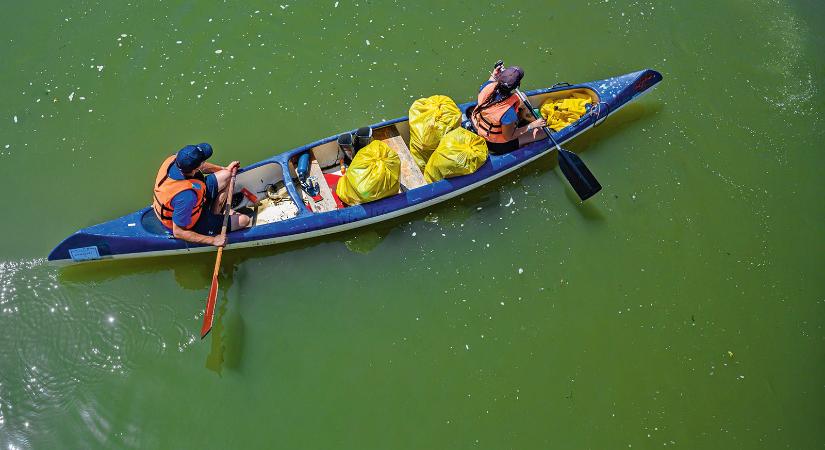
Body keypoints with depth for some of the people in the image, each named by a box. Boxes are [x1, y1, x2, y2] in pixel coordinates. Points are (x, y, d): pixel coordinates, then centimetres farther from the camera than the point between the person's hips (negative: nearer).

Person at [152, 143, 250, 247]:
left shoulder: (175, 159, -23)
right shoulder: (186, 196, -44)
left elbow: (198, 166, 4)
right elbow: (178, 232, -33)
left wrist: (224, 169, 12)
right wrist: (213, 240, -28)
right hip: (190, 225, -7)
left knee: (226, 175, 8)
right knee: (244, 220, -6)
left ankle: (214, 215, 22)